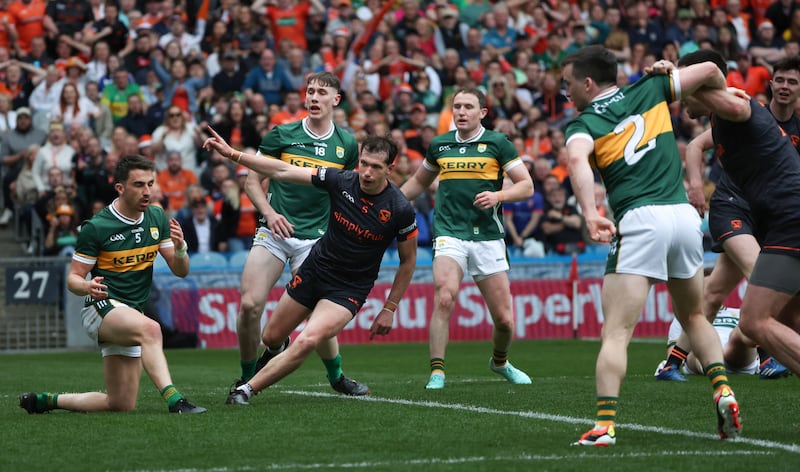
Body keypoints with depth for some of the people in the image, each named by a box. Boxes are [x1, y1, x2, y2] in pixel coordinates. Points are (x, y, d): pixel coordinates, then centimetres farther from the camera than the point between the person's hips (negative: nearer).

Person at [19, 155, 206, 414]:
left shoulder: (157, 217, 4)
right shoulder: (96, 227, -12)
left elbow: (180, 270, 6)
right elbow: (73, 278, -7)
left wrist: (180, 248, -17)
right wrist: (87, 287, -31)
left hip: (132, 313, 7)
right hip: (102, 307, -7)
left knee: (121, 405, 4)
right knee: (150, 328, -40)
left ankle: (46, 401, 22)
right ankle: (174, 400, -51)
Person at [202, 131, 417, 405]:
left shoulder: (400, 210, -19)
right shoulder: (341, 181, -14)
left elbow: (408, 260, -4)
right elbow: (283, 172, -10)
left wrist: (389, 309, -2)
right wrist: (232, 154, -15)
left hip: (349, 289, -4)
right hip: (314, 270, 4)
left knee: (307, 342, -26)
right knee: (272, 338, 15)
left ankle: (247, 390, -14)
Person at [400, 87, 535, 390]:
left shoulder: (497, 143, 2)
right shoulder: (439, 145, 11)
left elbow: (526, 186, 1)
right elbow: (420, 181, 29)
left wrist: (497, 196, -17)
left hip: (488, 237, -1)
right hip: (449, 235, 1)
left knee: (504, 319, 2)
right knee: (444, 298, -26)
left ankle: (500, 362, 34)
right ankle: (437, 372, -20)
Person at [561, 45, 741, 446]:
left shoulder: (583, 124, 4)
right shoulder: (649, 91, 14)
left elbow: (577, 160, -19)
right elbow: (709, 71, 13)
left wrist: (590, 214, -30)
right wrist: (724, 98, 35)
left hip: (639, 221, -4)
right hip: (685, 216, 5)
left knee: (616, 333, -5)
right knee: (694, 317, 25)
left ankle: (605, 424, -17)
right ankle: (723, 390, 6)